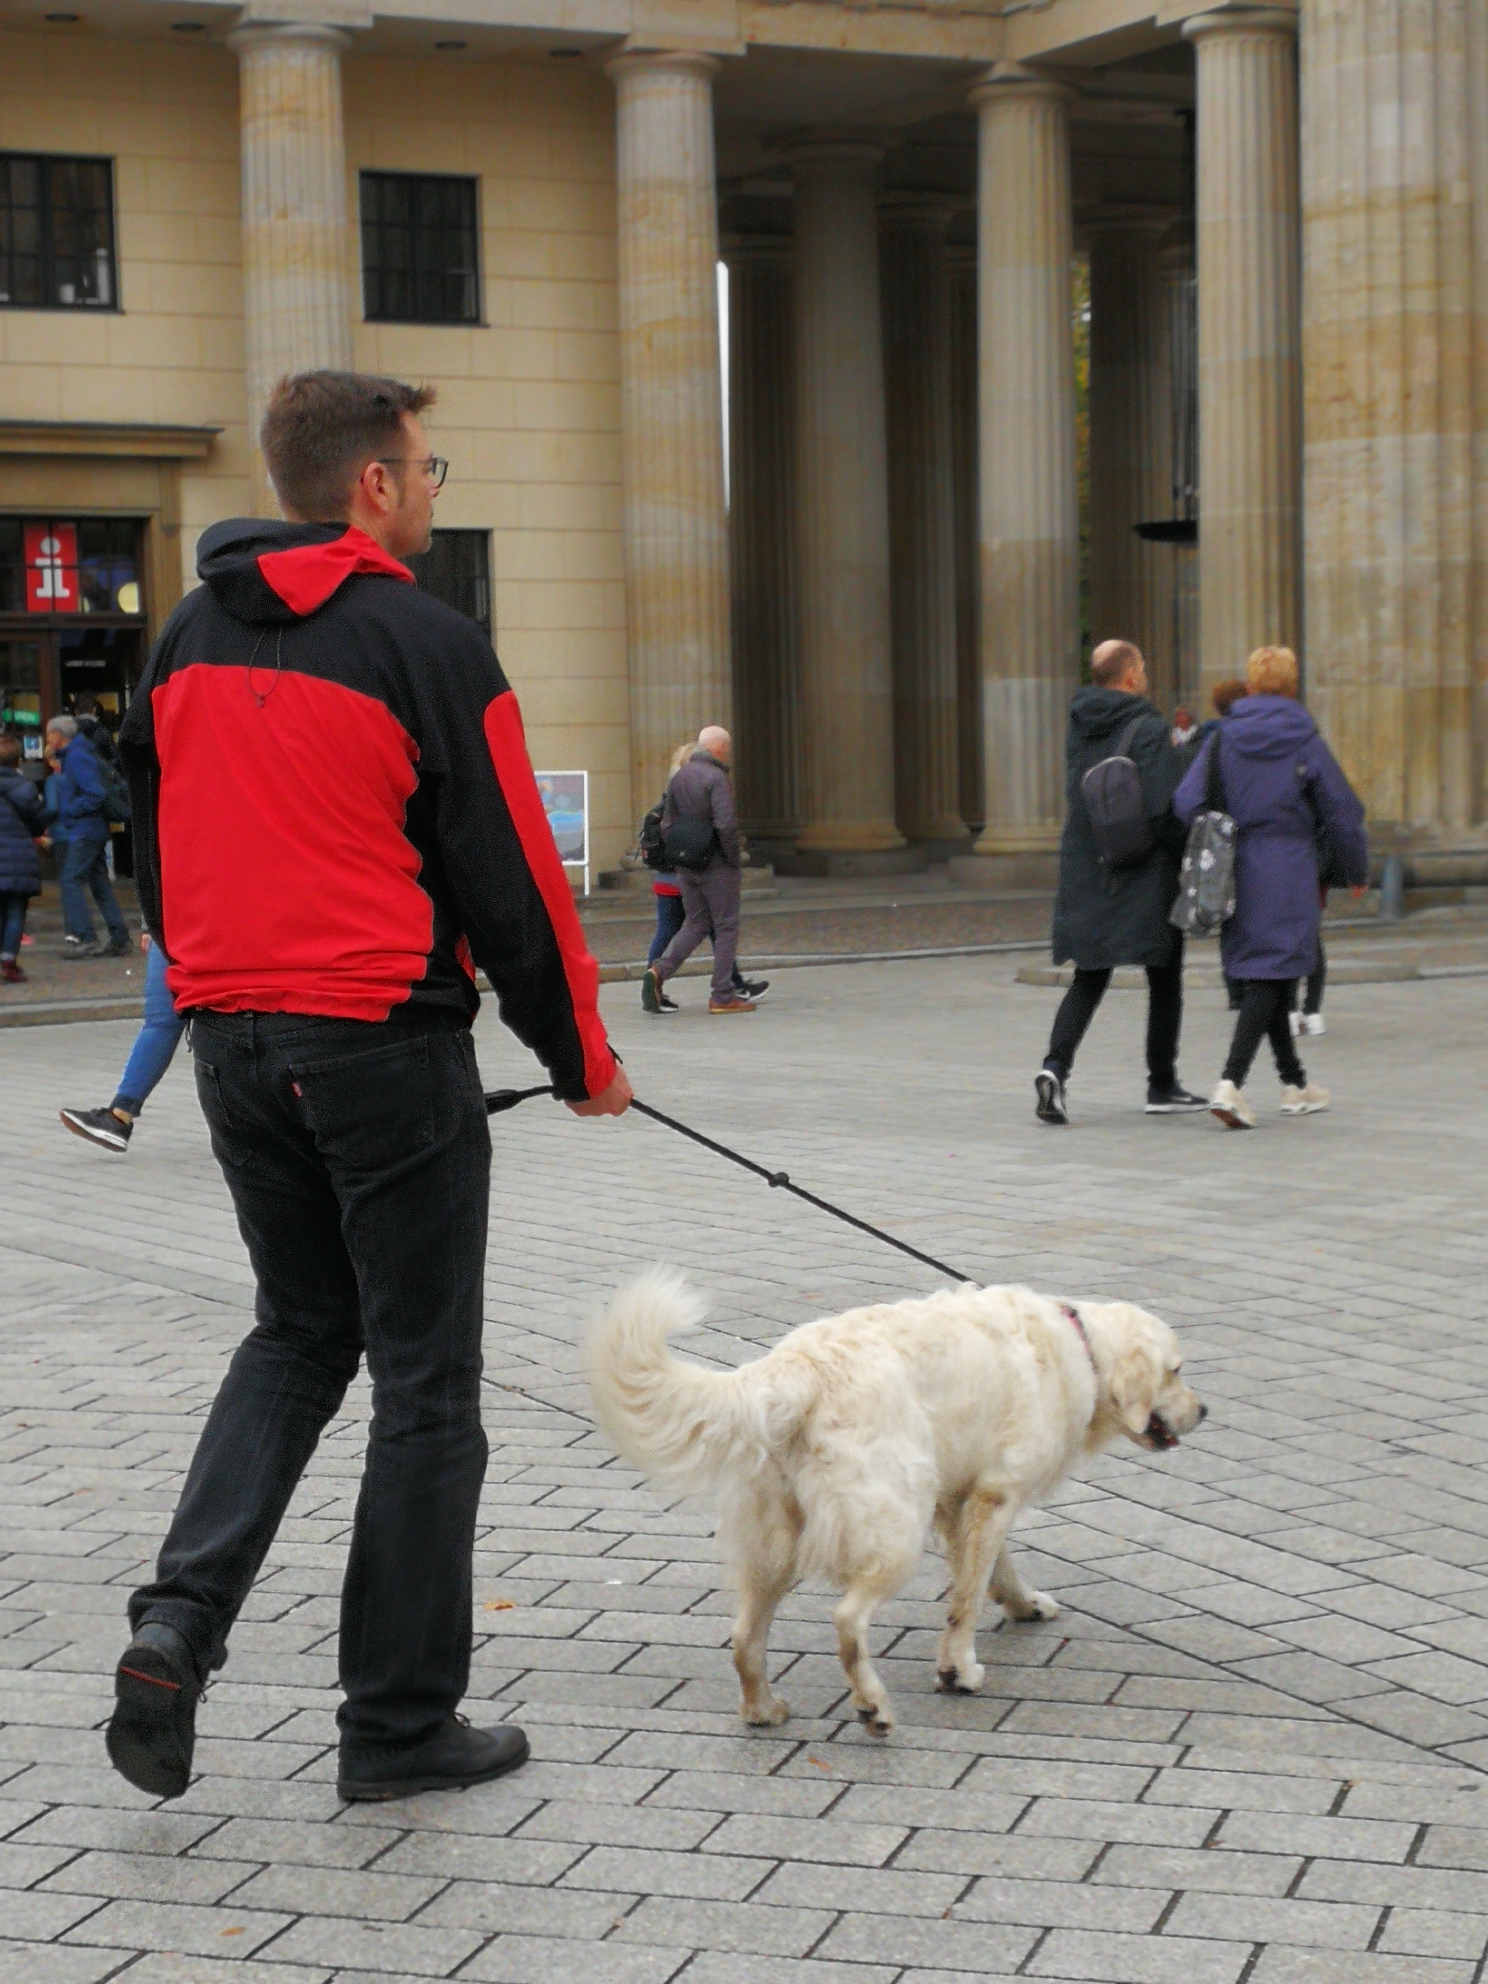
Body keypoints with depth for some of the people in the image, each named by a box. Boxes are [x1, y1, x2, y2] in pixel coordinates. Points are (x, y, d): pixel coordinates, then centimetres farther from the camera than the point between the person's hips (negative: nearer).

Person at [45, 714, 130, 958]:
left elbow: (96, 794, -21)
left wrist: (69, 811, -15)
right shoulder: (69, 756, 17)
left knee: (71, 880, -10)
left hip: (84, 831, -10)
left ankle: (84, 938, -13)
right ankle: (119, 938, 11)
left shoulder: (77, 757, -14)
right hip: (93, 831, 10)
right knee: (100, 883, 10)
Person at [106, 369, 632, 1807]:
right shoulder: (421, 645, -12)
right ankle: (401, 1723, 12)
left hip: (231, 1045, 7)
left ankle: (179, 1618, 3)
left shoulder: (188, 641, 9)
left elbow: (159, 852, 16)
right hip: (386, 1047, -6)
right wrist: (582, 1058, 1)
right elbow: (508, 876, -10)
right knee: (424, 1378, 5)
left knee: (298, 1333, 21)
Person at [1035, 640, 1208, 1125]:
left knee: (1088, 980, 9)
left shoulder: (1079, 725, 7)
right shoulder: (1148, 728, -15)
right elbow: (1166, 809, -20)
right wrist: (1193, 851, -6)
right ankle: (1162, 1086, 16)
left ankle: (1056, 1065, -13)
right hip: (1147, 877, -6)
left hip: (1086, 875, 6)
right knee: (1165, 980, 10)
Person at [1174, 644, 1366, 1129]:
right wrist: (1357, 870, 16)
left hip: (1236, 875, 4)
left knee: (1262, 978, 16)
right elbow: (1341, 814, 2)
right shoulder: (1306, 743, -4)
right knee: (1272, 980, -4)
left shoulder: (1222, 740, 2)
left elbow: (1187, 804, -5)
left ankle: (1294, 1084, 27)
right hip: (1288, 876, -4)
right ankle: (1231, 1081, -20)